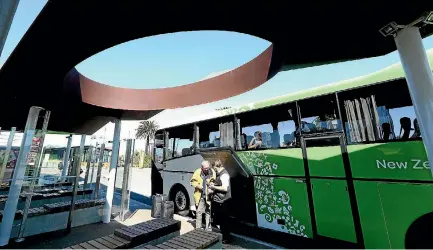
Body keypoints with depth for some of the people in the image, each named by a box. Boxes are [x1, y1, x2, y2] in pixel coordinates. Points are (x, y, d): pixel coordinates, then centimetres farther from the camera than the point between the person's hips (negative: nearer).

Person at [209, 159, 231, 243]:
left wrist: (214, 187, -19)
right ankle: (222, 235, 38)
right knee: (219, 219, 21)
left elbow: (225, 188, -27)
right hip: (218, 200, 10)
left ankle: (226, 238, 21)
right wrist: (213, 185, 7)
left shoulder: (224, 174, -20)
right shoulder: (220, 174, 11)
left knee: (224, 220, 5)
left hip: (223, 201, -10)